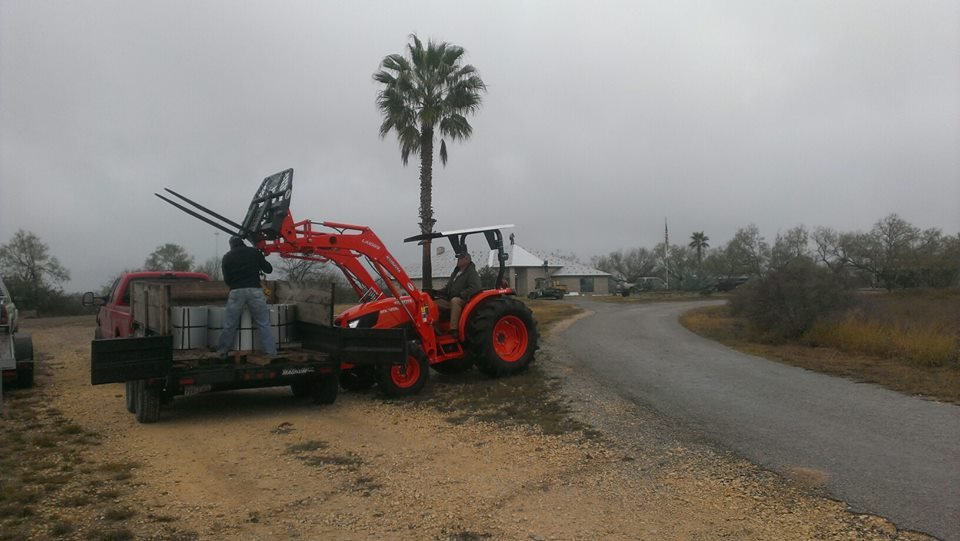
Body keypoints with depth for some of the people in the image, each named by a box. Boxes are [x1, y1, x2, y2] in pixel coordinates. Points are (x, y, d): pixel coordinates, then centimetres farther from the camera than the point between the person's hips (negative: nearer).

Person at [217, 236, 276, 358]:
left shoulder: (227, 257, 11)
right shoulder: (254, 252, 9)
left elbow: (226, 279, 11)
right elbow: (268, 269, 13)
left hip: (236, 292, 1)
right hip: (255, 290, -1)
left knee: (229, 325, 8)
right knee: (264, 324, 3)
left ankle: (222, 352, 16)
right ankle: (271, 352, 2)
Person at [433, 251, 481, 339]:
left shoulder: (472, 273, -1)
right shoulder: (455, 273, 24)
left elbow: (475, 288, -16)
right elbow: (448, 287, 27)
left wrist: (460, 294, -24)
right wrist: (437, 292, 8)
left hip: (464, 300, -8)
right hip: (450, 300, 8)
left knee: (455, 301, -40)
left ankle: (454, 330, -46)